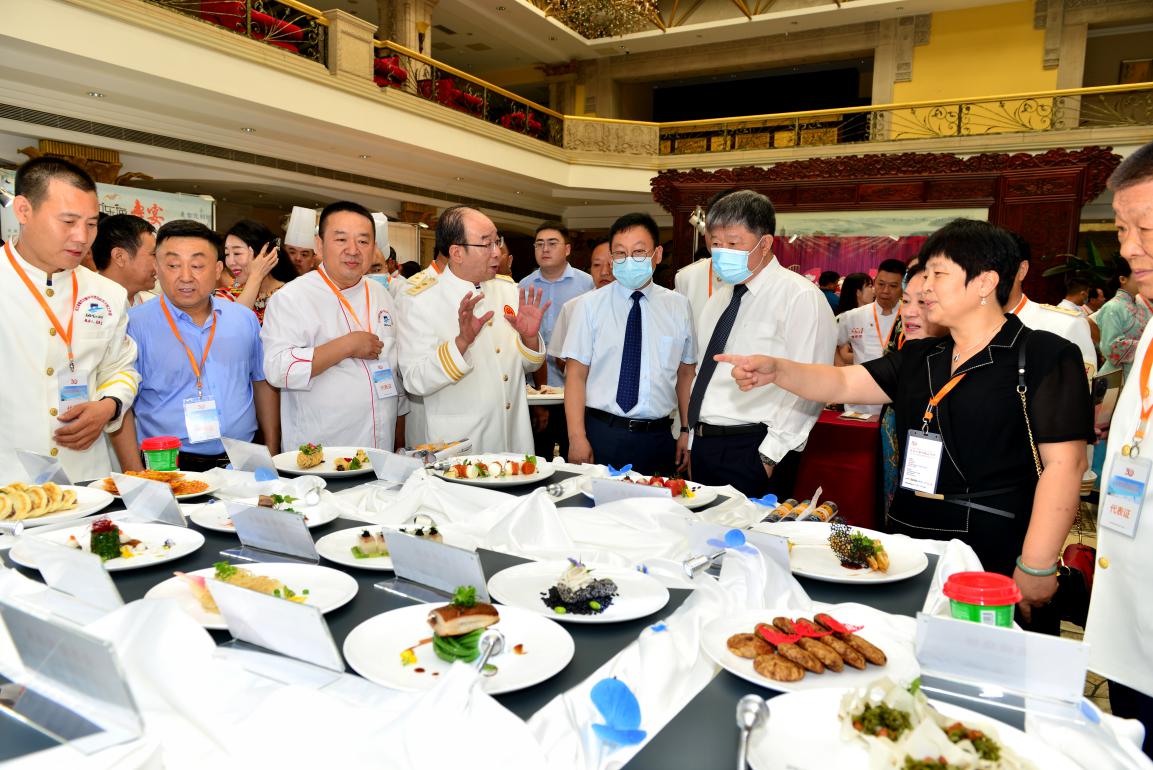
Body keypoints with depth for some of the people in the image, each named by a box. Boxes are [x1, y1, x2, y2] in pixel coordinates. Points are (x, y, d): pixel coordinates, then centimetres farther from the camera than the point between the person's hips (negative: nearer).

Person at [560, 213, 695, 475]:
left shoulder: (679, 307, 6)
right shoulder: (589, 306, -1)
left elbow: (686, 374, 10)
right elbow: (576, 375, -5)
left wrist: (687, 432, 5)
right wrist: (577, 438, -12)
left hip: (658, 438, 2)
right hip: (602, 435, -2)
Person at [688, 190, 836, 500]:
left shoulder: (800, 296, -10)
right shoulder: (720, 297, 14)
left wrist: (770, 456, -18)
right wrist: (692, 439, 13)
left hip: (752, 451, -7)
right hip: (702, 444, 7)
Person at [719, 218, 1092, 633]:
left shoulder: (1045, 356, -7)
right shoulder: (919, 359, 11)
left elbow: (1064, 464, -13)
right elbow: (842, 383, 3)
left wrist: (1037, 569, -17)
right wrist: (777, 370, -16)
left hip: (995, 568, -5)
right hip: (907, 554, 6)